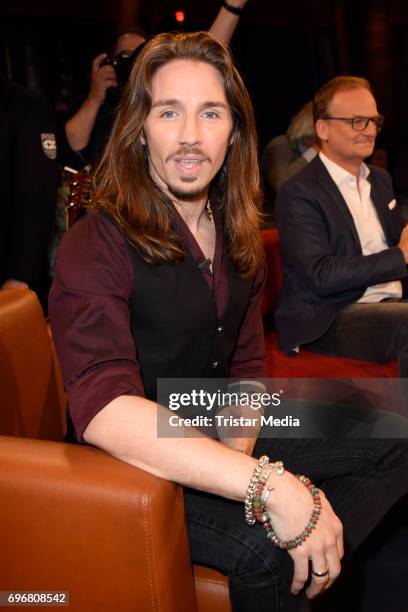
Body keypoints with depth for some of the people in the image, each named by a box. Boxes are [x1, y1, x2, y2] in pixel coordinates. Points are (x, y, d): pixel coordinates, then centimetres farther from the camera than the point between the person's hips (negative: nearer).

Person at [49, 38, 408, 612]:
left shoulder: (237, 238, 5)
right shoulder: (97, 246, -18)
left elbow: (247, 365, 8)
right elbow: (106, 410, -32)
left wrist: (237, 451, -12)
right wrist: (268, 485, -38)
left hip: (221, 446, 7)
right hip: (133, 468, -7)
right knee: (268, 550, -31)